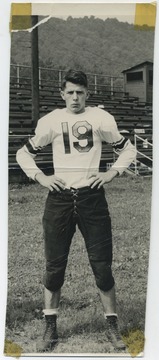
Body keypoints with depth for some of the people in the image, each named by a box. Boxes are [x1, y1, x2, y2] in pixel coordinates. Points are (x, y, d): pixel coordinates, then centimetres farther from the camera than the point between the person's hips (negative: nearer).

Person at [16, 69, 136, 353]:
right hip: (59, 199, 1)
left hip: (92, 198, 0)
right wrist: (40, 177, -1)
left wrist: (111, 173, 0)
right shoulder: (51, 121, 3)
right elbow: (24, 153, 13)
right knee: (54, 265, 5)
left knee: (102, 265, 2)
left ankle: (112, 325, 18)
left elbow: (127, 149, 13)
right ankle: (50, 327, 20)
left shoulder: (100, 118, 2)